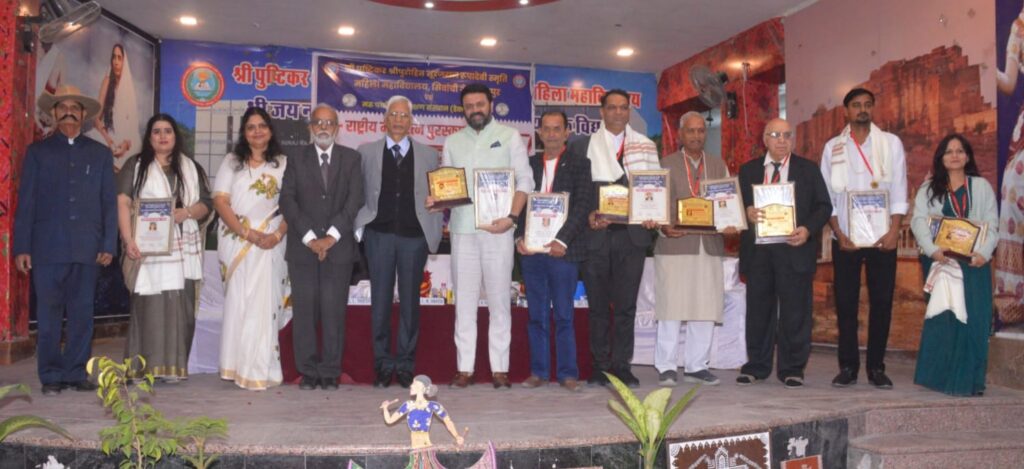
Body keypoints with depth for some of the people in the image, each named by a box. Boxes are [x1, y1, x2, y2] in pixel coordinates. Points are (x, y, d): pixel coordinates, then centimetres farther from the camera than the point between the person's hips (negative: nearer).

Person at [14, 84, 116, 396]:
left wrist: (109, 244, 0)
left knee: (82, 314, 5)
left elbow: (109, 202, 8)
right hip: (47, 248, -1)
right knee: (49, 316, 3)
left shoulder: (100, 153, 11)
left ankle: (76, 372, 14)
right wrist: (22, 248, -1)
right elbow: (25, 203, 5)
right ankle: (51, 376, 11)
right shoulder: (38, 152, 8)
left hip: (87, 249, 1)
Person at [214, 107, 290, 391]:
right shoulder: (231, 162, 12)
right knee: (237, 303, 1)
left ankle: (260, 371, 2)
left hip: (269, 243, -1)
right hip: (235, 243, 1)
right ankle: (236, 367, 8)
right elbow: (220, 202, 1)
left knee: (264, 304, -4)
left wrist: (277, 235, -13)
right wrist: (248, 233, -11)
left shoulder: (283, 163, 9)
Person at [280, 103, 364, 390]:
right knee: (305, 311, 2)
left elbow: (355, 199, -1)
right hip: (302, 248, 1)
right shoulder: (296, 160, 10)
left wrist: (332, 236, -11)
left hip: (338, 247, -1)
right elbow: (287, 201, 1)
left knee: (334, 311, -1)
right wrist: (309, 238, -9)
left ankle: (330, 372, 8)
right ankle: (308, 371, 12)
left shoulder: (351, 159, 8)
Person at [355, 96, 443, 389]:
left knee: (410, 302, 5)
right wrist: (360, 226, -2)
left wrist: (434, 230, 1)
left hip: (414, 236, 0)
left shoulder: (428, 155, 9)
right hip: (379, 235, 0)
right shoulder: (366, 152, 9)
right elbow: (358, 193, 6)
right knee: (380, 301, 2)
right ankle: (383, 365, 12)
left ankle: (405, 365, 15)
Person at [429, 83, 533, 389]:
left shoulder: (509, 137, 6)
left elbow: (525, 180, -1)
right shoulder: (453, 142, 14)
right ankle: (465, 368, 9)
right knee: (464, 301, 4)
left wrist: (512, 217, -13)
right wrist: (436, 200, -8)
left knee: (499, 300, 0)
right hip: (462, 229, 3)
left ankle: (499, 368, 5)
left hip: (497, 229, -3)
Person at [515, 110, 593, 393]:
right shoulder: (529, 164, 14)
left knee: (563, 315, 1)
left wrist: (562, 240, -16)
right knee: (537, 315, 8)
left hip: (562, 250, -3)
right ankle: (539, 371, 15)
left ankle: (567, 373, 9)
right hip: (531, 250, 3)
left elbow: (583, 205, -5)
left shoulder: (579, 164, 4)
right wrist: (519, 237, -4)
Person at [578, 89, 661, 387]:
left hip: (632, 234, 1)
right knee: (598, 305, 5)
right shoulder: (582, 146, 8)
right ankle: (600, 366, 12)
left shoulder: (646, 146, 13)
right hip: (596, 235, -1)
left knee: (626, 304, 2)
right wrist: (587, 215, -11)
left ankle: (621, 366, 9)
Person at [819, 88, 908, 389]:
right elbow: (827, 197, 4)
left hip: (882, 238, 0)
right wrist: (839, 234, -6)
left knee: (881, 302, 2)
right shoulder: (833, 147, 7)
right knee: (845, 302, 1)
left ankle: (876, 367, 11)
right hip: (845, 238, 0)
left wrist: (894, 231, -11)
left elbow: (899, 192, 1)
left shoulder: (891, 143, 6)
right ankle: (848, 367, 9)